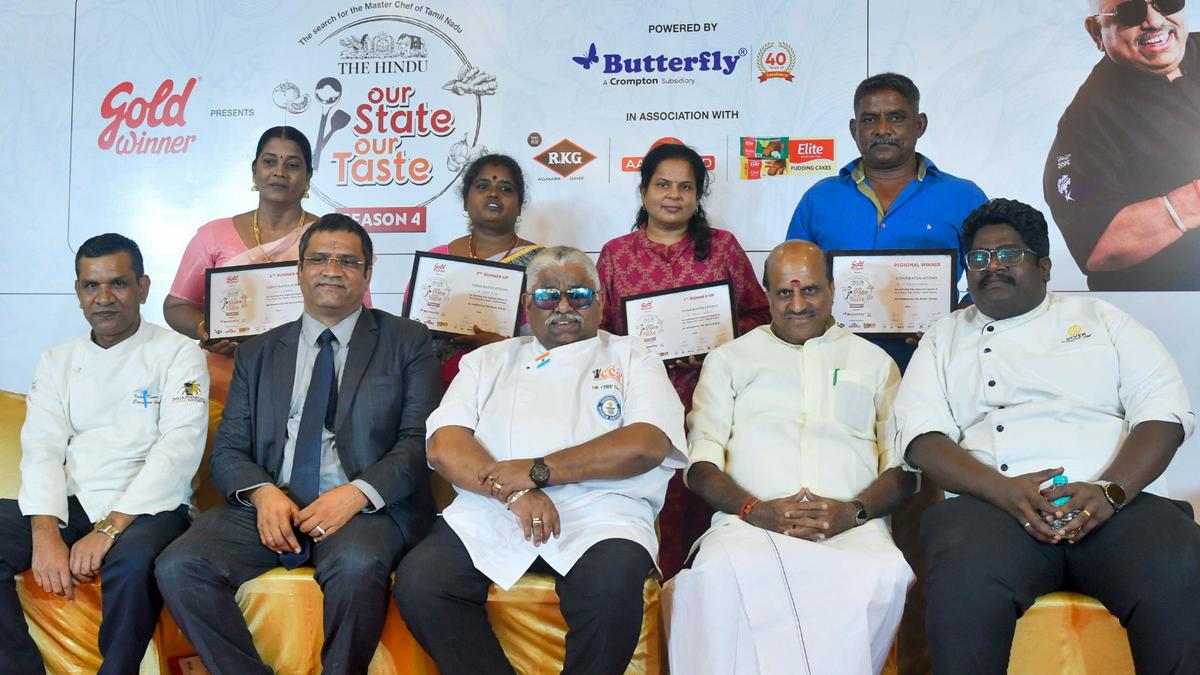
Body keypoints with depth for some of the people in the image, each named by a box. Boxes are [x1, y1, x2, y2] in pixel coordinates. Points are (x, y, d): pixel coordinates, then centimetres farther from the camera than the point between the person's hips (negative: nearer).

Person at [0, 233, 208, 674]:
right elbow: (41, 450, 3)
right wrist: (46, 535, -15)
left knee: (133, 560, -36)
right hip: (70, 505, 5)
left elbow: (178, 450, -11)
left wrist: (108, 530, -19)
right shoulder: (56, 362, 14)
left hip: (146, 509, -4)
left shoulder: (178, 354, 1)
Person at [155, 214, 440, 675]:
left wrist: (357, 493, -17)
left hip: (367, 506, -3)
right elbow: (228, 450, 13)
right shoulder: (258, 353, 20)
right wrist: (263, 493, -10)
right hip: (269, 504, 3)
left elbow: (419, 440, 0)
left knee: (356, 564, -35)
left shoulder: (407, 342, 10)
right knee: (178, 566, -22)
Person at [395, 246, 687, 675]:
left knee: (612, 584, -34)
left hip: (598, 513, -2)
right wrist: (512, 491, -11)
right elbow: (443, 445, 8)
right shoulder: (488, 361, 22)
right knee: (418, 581, -24)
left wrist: (538, 471, -10)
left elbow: (647, 443, -3)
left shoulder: (631, 359, 16)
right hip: (489, 513, 2)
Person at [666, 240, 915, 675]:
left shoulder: (874, 362, 25)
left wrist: (854, 511, -8)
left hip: (852, 525, 1)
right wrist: (753, 509, -8)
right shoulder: (729, 359, 24)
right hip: (751, 522, -1)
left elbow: (903, 466, 14)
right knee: (721, 573, -37)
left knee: (886, 575, -35)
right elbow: (701, 462, 12)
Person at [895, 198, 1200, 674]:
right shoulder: (945, 339, 21)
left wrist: (1111, 490, -11)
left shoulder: (1099, 319, 21)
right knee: (965, 577, -35)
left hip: (1120, 502, 1)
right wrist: (1003, 489, -13)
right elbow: (922, 435, 6)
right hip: (994, 504, 0)